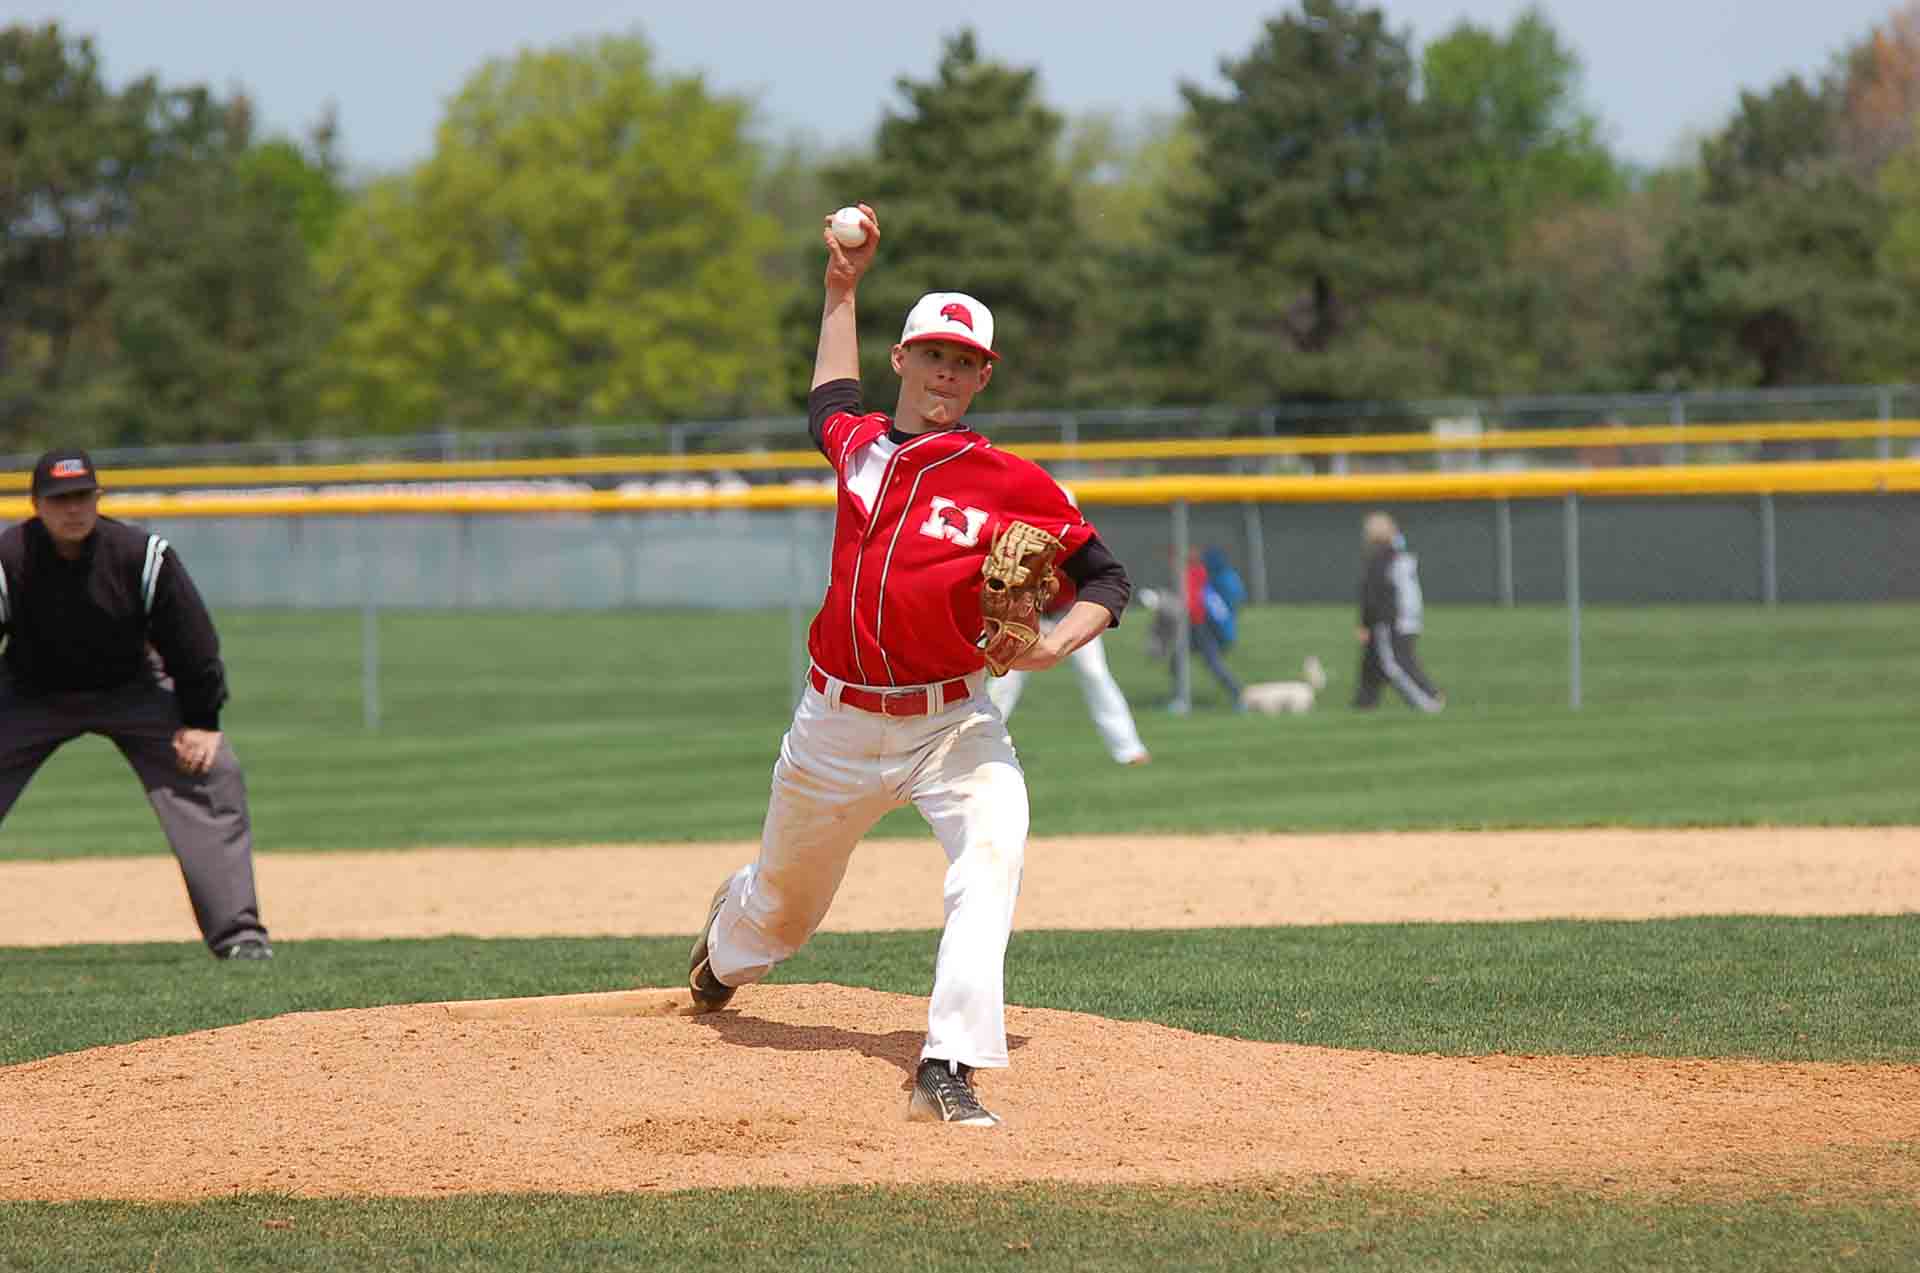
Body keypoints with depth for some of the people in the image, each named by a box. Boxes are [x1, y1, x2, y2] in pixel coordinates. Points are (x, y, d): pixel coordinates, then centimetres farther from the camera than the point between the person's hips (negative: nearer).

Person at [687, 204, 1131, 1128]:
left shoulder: (1011, 485, -7)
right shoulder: (859, 444, 5)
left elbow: (1106, 579, -1)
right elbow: (829, 400, 31)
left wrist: (1055, 643, -20)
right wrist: (840, 290, 30)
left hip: (951, 728, -3)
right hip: (836, 725, 3)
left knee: (990, 867, -31)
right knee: (784, 909, 19)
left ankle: (948, 1074, -37)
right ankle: (728, 936, 57)